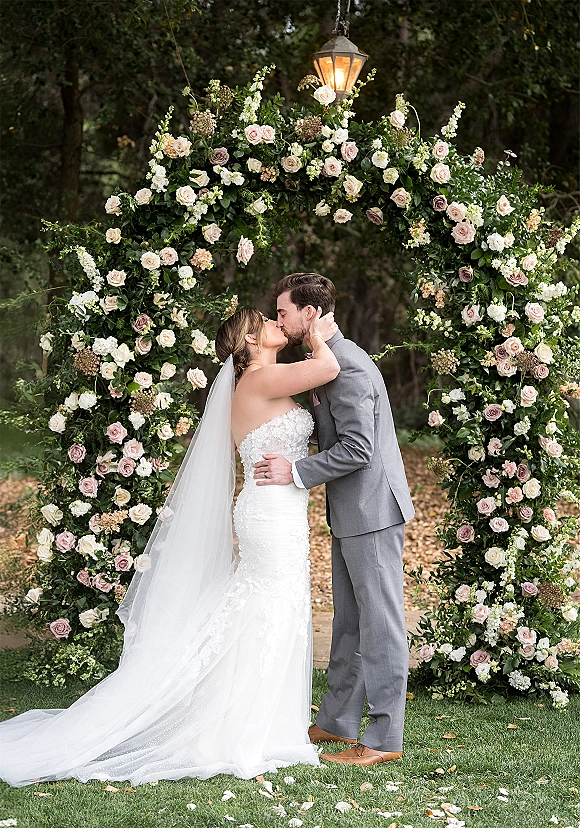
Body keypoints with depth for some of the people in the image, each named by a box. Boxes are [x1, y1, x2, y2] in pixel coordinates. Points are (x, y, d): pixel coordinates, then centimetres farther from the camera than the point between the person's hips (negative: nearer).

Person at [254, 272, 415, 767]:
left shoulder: (348, 367, -19)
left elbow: (358, 448, -24)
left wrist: (297, 473, -20)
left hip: (372, 510, -10)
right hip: (351, 512, 10)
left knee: (380, 624, -4)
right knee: (349, 621, 16)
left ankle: (385, 739, 0)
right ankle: (338, 721, 26)